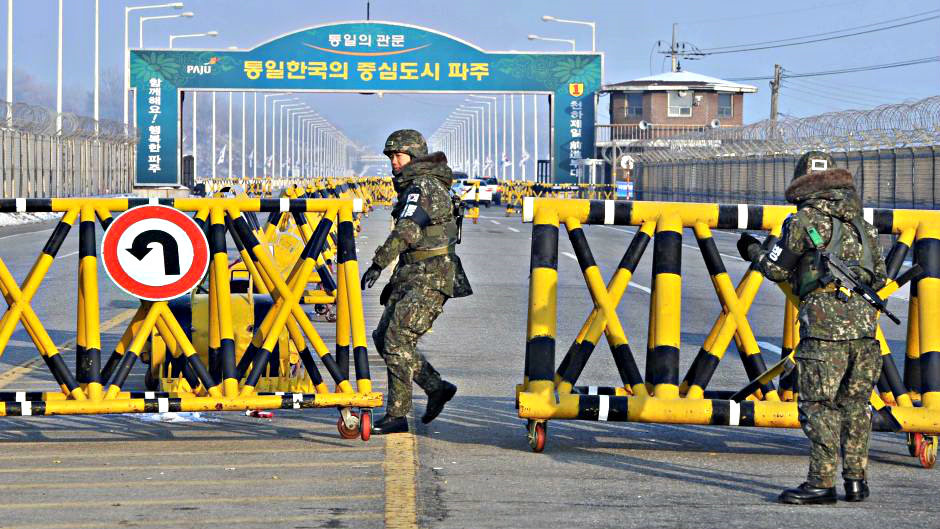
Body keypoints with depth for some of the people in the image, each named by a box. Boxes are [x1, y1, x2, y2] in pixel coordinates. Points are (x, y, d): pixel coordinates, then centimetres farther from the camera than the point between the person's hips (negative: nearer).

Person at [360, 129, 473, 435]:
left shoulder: (424, 186, -13)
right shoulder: (413, 187, 19)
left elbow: (406, 230, -27)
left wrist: (379, 264, -31)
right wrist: (396, 281, 26)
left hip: (430, 278, -10)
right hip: (411, 275, 10)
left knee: (398, 340, -13)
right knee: (384, 337, 9)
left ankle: (397, 416, -9)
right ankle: (436, 387, 16)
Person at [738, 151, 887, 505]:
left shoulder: (804, 220, -1)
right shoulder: (859, 222, 17)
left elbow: (776, 269, 6)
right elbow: (879, 276, 20)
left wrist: (753, 251, 25)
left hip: (825, 321, -6)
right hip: (864, 321, 6)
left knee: (818, 405, -3)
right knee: (854, 403, 12)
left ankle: (821, 483, -6)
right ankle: (856, 479, 12)